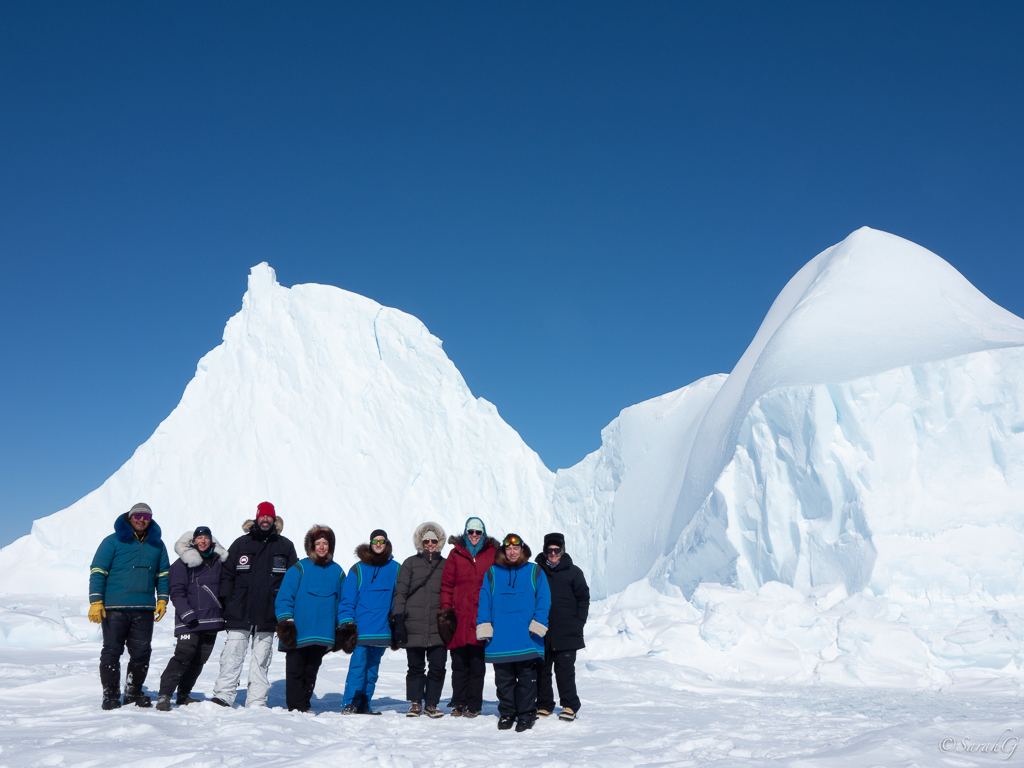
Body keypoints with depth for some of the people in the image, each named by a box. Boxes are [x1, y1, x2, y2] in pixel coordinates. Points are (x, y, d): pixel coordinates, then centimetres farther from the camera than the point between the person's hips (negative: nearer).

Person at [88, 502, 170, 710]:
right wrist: (95, 601, -9)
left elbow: (163, 574, 19)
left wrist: (162, 600, 8)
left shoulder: (157, 545, 14)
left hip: (144, 609, 3)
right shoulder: (113, 541, 2)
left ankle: (133, 692, 17)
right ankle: (110, 695, 10)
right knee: (112, 651, -1)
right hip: (114, 607, -3)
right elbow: (97, 571, -1)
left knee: (142, 652, 4)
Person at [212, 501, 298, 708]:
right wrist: (226, 603, -3)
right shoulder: (240, 544, 8)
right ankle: (222, 696, 4)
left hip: (268, 615, 1)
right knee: (232, 657, -4)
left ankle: (257, 702, 11)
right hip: (239, 613, 0)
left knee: (261, 660, 5)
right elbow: (226, 574, 8)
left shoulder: (285, 547, 9)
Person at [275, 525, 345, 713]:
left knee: (311, 671, 11)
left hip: (323, 634, 3)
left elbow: (342, 601, 17)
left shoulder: (337, 572, 10)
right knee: (295, 671, -2)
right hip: (297, 633, -3)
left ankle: (303, 705, 21)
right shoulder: (299, 569, -1)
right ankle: (296, 705, 6)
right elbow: (284, 598, -2)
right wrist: (285, 622, -11)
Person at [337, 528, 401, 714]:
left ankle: (363, 705, 19)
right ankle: (349, 704, -1)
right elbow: (347, 599, 0)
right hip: (360, 628, -3)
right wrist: (346, 623, -9)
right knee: (358, 666, -9)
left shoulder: (395, 569, 7)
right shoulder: (358, 569, 2)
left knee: (372, 668, 10)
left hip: (382, 630, 3)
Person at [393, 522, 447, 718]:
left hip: (438, 628, 1)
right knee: (416, 667, 5)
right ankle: (415, 702, 20)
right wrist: (399, 621, -4)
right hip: (414, 627, -1)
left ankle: (431, 704, 13)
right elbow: (400, 593, 4)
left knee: (438, 668, -2)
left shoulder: (445, 565, 14)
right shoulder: (410, 563, 9)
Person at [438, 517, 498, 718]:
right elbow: (446, 584, 9)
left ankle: (473, 705, 10)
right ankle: (458, 703, 16)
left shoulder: (492, 554, 8)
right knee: (459, 664, 6)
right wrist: (445, 610, 1)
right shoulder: (456, 554, 9)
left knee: (477, 664, 1)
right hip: (459, 617, 1)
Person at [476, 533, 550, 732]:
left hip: (526, 639, -1)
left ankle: (526, 715, 13)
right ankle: (506, 713, 21)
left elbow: (544, 601, 3)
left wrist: (536, 626, -5)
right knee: (503, 679, 8)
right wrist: (484, 627, -1)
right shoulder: (492, 573, 10)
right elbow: (484, 601, 8)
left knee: (527, 679, 2)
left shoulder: (535, 572, 6)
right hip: (500, 639, 2)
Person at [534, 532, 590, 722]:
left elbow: (584, 598, 7)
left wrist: (578, 622, -2)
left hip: (566, 633, -2)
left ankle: (569, 706, 9)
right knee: (542, 669, 7)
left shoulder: (573, 572, 4)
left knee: (565, 669, -2)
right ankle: (544, 705, 18)